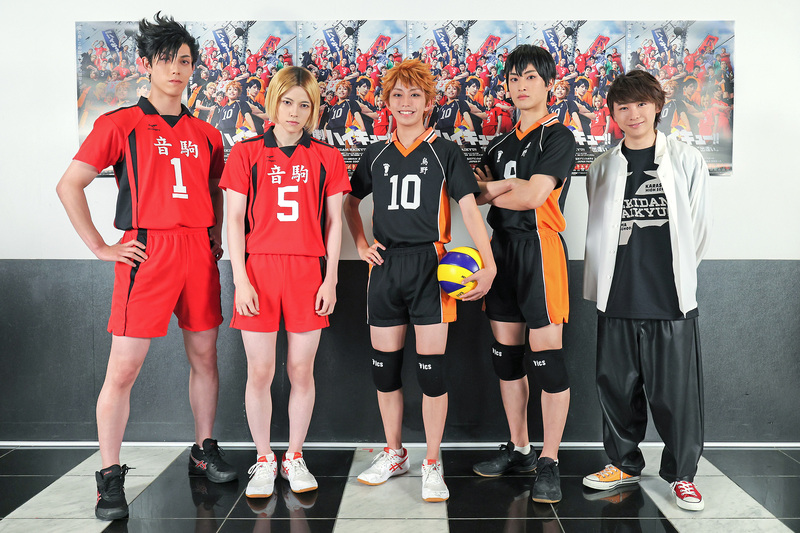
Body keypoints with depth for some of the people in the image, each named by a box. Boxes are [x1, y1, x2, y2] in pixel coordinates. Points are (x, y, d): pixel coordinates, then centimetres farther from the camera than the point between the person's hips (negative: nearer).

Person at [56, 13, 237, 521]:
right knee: (123, 369, -4)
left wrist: (216, 234, 12)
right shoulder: (121, 124, 1)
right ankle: (110, 478, 7)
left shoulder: (206, 134, 14)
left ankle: (205, 451, 27)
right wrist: (100, 246, -6)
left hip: (199, 253, 5)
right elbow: (70, 185, -1)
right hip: (146, 253, -4)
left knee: (205, 355, 11)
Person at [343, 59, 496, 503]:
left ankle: (432, 464, 12)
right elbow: (350, 201, 25)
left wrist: (488, 265, -17)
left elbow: (469, 208, -6)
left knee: (431, 368, -3)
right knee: (384, 366, 9)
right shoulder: (376, 156, 11)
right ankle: (394, 454, 27)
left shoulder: (445, 153, 1)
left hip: (429, 265, -3)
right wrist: (360, 245, 9)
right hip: (385, 266, 4)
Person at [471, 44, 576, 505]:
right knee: (507, 355, 10)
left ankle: (549, 463, 5)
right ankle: (519, 450, 24)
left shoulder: (558, 136, -3)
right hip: (502, 247, 7)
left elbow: (532, 196, -15)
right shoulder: (500, 144, 18)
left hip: (540, 247, -7)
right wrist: (508, 185, -8)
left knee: (547, 358, -5)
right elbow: (478, 194, 10)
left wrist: (492, 189, 1)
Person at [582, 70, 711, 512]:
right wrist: (618, 277, 12)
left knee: (676, 390, 2)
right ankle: (624, 463, 28)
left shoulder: (687, 161, 2)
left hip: (672, 300, -2)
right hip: (617, 299, 2)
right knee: (617, 385, 9)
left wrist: (676, 274, 10)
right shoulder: (603, 168, 9)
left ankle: (681, 472, 20)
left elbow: (699, 228, 7)